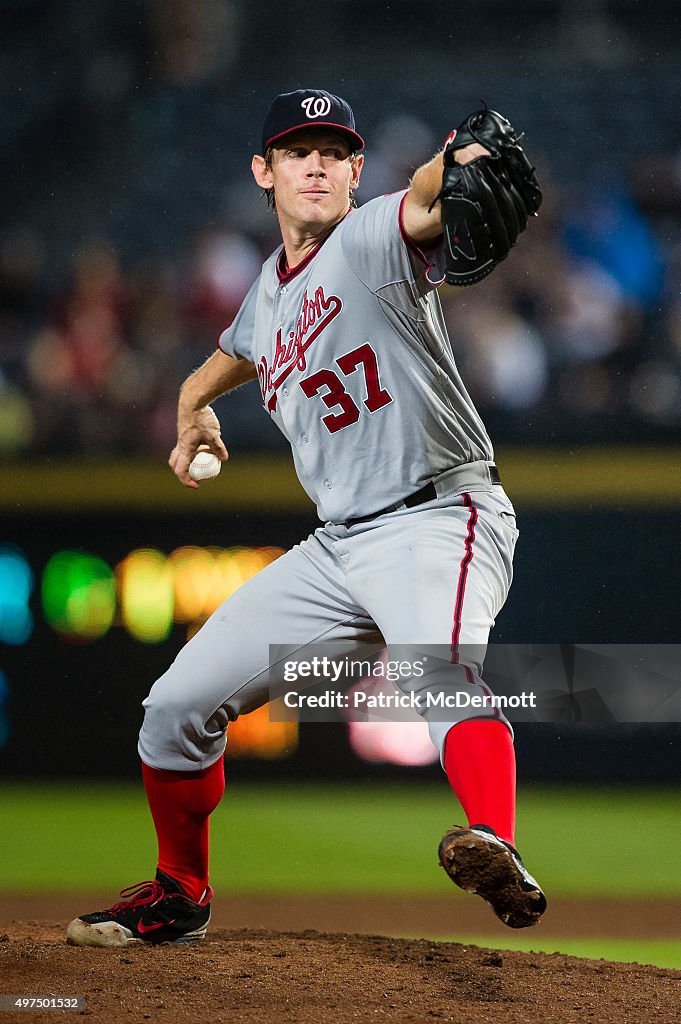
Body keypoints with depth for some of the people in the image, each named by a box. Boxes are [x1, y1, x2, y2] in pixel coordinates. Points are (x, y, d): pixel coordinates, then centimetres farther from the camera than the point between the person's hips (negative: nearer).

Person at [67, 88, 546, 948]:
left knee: (442, 667, -39)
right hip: (337, 546, 8)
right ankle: (180, 896, 29)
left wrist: (461, 170, -55)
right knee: (176, 707, 8)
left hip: (439, 516, -8)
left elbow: (424, 202, -36)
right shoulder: (269, 289, 14)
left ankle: (497, 853, -61)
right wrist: (194, 409, 31)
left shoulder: (376, 239, -8)